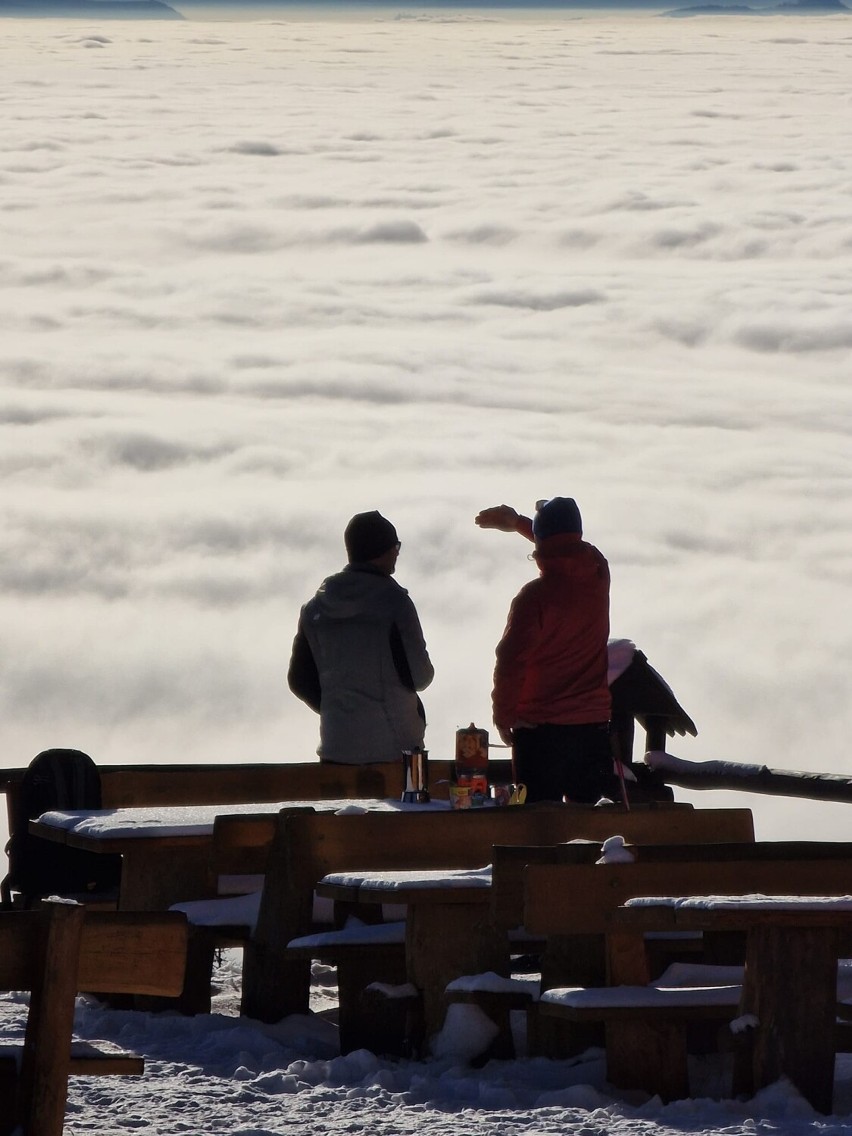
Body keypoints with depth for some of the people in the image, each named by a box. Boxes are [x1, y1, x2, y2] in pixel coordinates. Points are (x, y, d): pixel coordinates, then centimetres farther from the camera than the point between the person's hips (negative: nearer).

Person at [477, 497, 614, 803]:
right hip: (593, 723, 5)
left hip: (541, 727, -5)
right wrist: (517, 522, 39)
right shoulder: (597, 573, 1)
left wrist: (503, 714, 2)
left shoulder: (534, 596, -14)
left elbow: (510, 661, -13)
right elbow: (568, 544, 25)